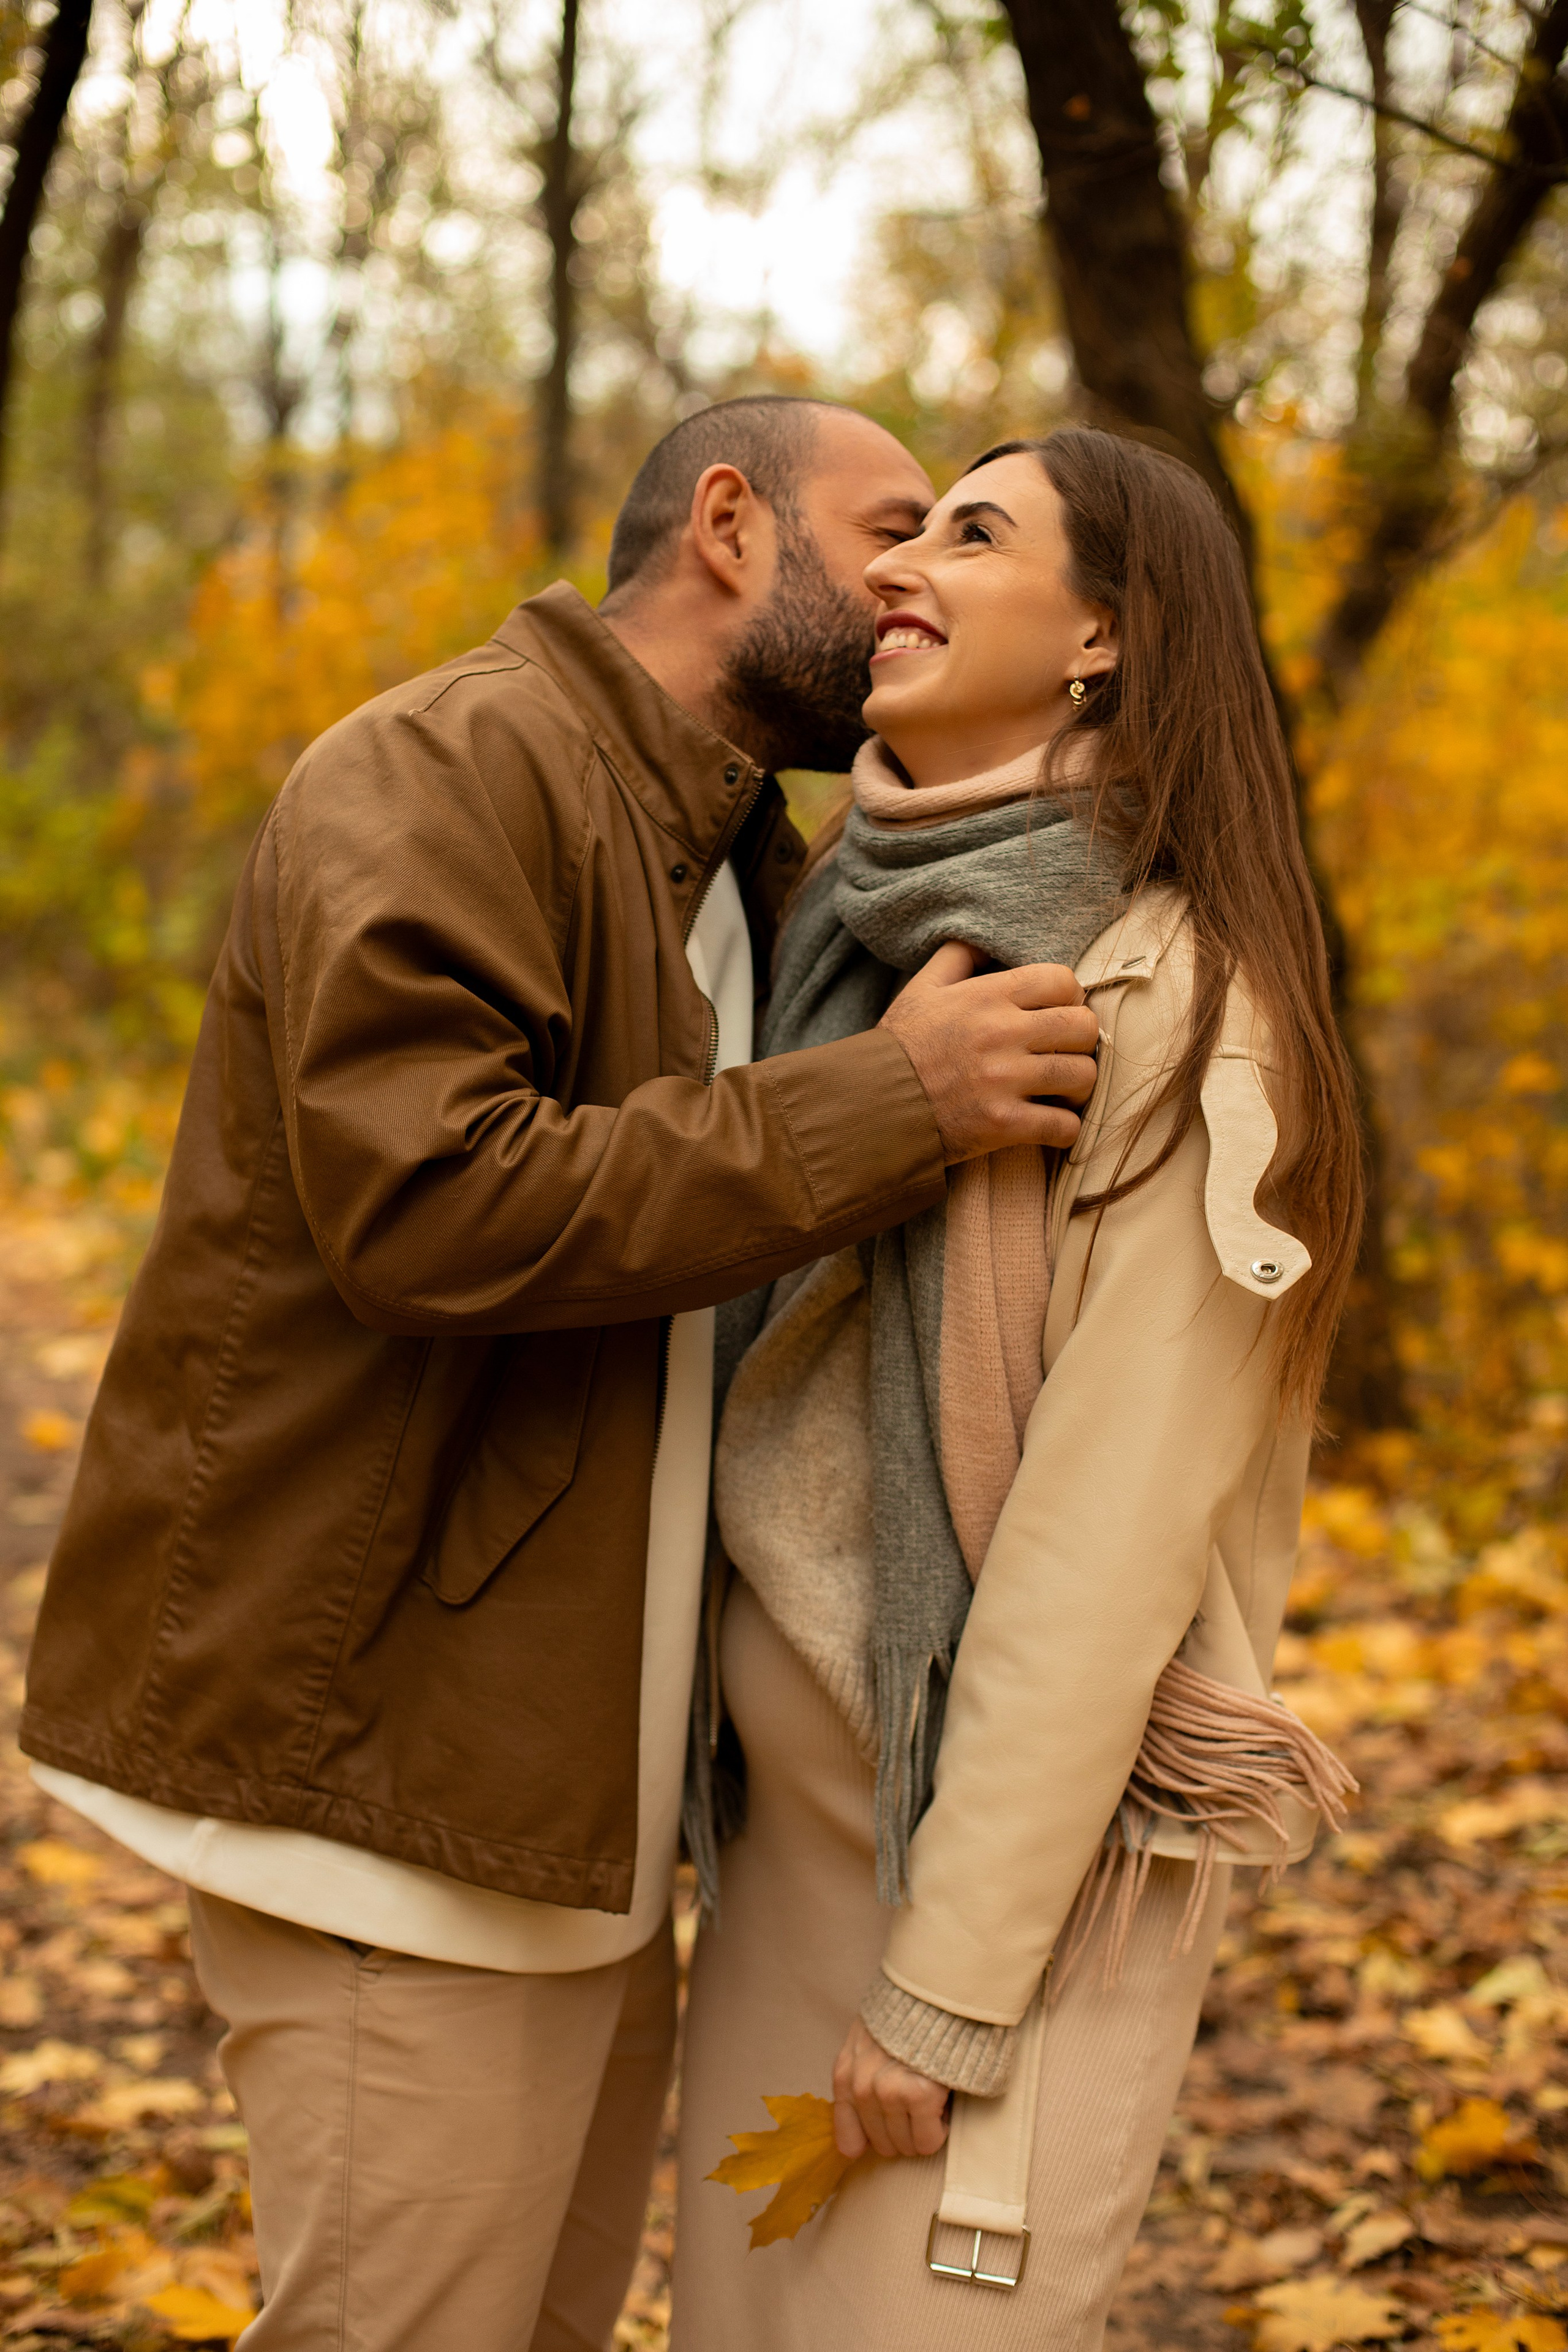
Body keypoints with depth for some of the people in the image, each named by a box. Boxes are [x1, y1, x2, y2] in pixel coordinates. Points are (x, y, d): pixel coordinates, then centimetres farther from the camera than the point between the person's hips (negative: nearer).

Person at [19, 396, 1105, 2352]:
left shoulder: (740, 872, 18)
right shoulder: (448, 768, -12)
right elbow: (426, 1197, -28)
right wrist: (883, 1106, -25)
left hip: (567, 1757, 10)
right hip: (389, 1751, -10)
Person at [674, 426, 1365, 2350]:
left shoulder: (1172, 1006, -14)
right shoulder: (860, 934, 9)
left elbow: (1108, 1536, -17)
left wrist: (954, 1985, -17)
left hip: (1015, 1849, -7)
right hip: (793, 1817, 7)